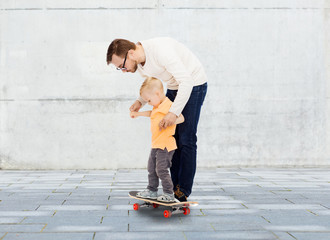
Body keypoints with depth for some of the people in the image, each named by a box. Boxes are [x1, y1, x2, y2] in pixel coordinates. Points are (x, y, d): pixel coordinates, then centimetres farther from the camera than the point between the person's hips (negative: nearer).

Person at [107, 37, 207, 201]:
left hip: (193, 85, -8)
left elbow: (187, 81, -35)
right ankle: (175, 187, 7)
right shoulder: (138, 63, -6)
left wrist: (174, 112, -39)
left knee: (186, 139, -10)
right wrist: (140, 101, -7)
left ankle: (183, 191, -5)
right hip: (173, 87, 8)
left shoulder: (161, 50, -33)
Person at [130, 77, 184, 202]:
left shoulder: (168, 105, -19)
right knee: (152, 168, 17)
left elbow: (181, 118, -25)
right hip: (156, 145, 10)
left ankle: (168, 194, 4)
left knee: (162, 170, -8)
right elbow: (151, 113, 35)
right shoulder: (158, 107, 13)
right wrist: (138, 114, 39)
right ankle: (152, 190, 30)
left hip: (165, 145, -10)